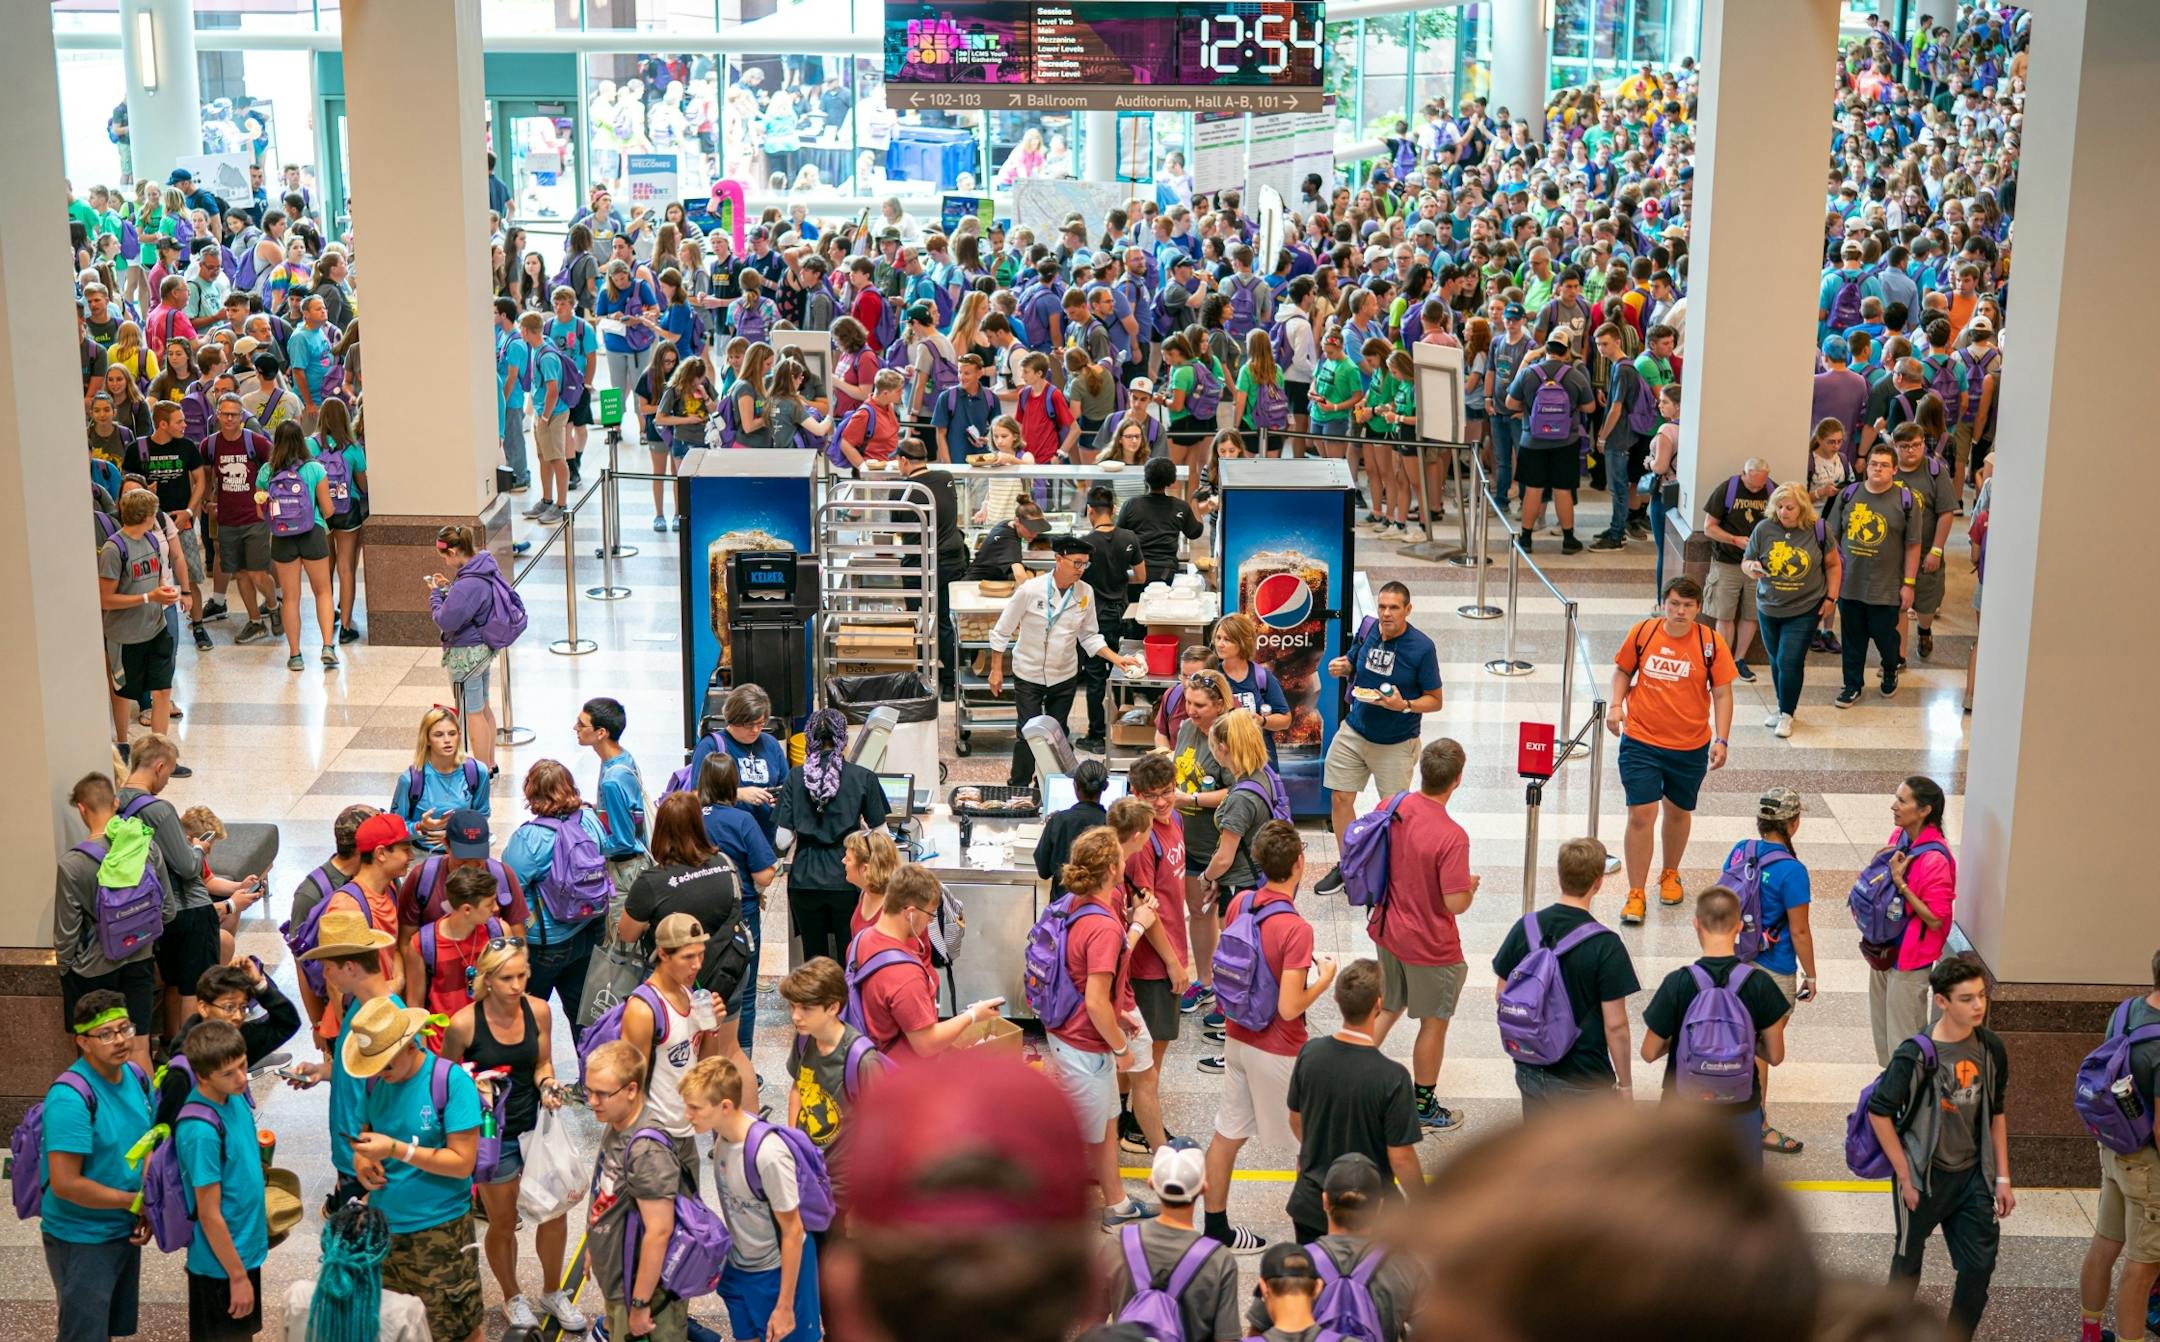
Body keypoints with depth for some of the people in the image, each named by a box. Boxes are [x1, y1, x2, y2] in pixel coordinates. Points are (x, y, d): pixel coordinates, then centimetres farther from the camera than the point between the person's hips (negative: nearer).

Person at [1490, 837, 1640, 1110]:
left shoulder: (1526, 928, -6)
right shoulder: (1606, 947, -20)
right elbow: (1615, 1025, -16)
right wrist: (1625, 1083, -3)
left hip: (1531, 1070, 5)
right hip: (1584, 1080, -5)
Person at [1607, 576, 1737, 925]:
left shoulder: (1710, 642, -7)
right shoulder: (1643, 632, -5)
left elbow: (1722, 693, -2)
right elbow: (1623, 670, 10)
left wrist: (1720, 740, -9)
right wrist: (1616, 704, -6)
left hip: (1691, 747, 1)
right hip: (1641, 742, -1)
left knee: (1678, 812, 18)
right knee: (1641, 814, -7)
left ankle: (1670, 875, 43)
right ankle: (1635, 894, 3)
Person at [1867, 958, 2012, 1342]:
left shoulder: (1991, 1048, -4)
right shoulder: (1916, 1055, -20)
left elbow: (1996, 1114, 8)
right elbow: (1878, 1112, -14)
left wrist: (2002, 1178, 7)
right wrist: (1905, 1177, -12)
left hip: (1972, 1176, 4)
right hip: (1924, 1177, -4)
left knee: (1980, 1265, 3)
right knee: (1909, 1260, 14)